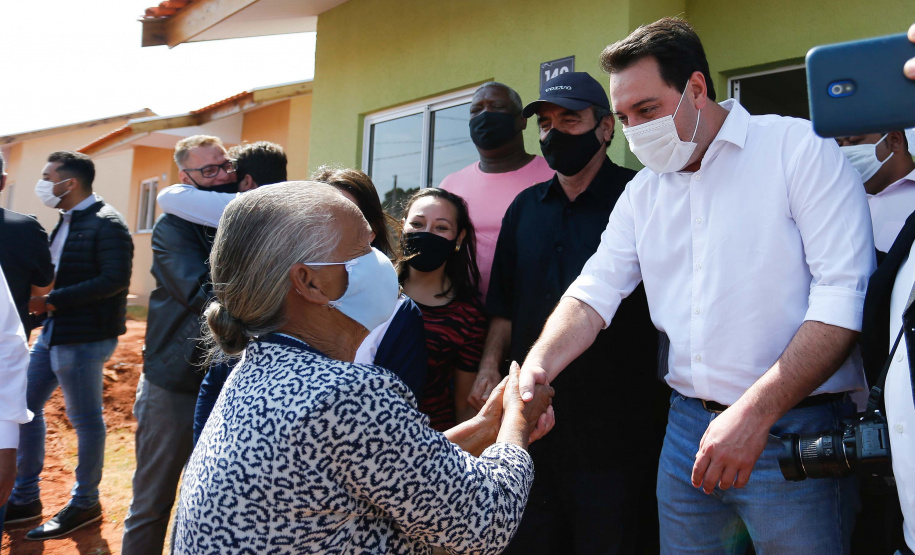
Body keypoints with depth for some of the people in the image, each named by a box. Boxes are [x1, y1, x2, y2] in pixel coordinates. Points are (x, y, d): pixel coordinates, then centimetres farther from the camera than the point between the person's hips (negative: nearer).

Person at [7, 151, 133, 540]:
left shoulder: (106, 224, -15)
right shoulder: (65, 221, 14)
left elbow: (116, 279, -24)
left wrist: (52, 300, -21)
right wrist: (39, 297, -1)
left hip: (84, 337, -9)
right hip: (54, 331, 10)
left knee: (85, 419, 3)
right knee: (24, 406, 15)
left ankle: (86, 503, 19)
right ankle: (25, 498, 29)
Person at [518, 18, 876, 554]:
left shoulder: (801, 148, -7)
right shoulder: (642, 193, 9)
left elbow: (842, 298, -15)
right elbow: (594, 292, 5)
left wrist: (754, 413, -21)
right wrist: (537, 366, -13)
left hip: (795, 428, -4)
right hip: (689, 428, 5)